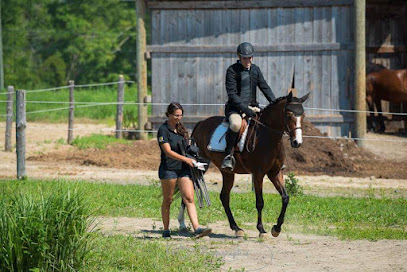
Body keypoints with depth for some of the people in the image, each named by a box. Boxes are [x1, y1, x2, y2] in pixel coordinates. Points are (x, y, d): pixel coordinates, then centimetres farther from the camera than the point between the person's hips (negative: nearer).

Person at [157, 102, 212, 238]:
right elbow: (168, 152, -16)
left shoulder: (181, 129, 14)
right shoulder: (163, 130, -8)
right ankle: (166, 231, 15)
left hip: (184, 169, 5)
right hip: (168, 169, -5)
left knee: (189, 199, -7)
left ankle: (197, 228, -18)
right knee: (167, 200, 5)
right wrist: (186, 159, -22)